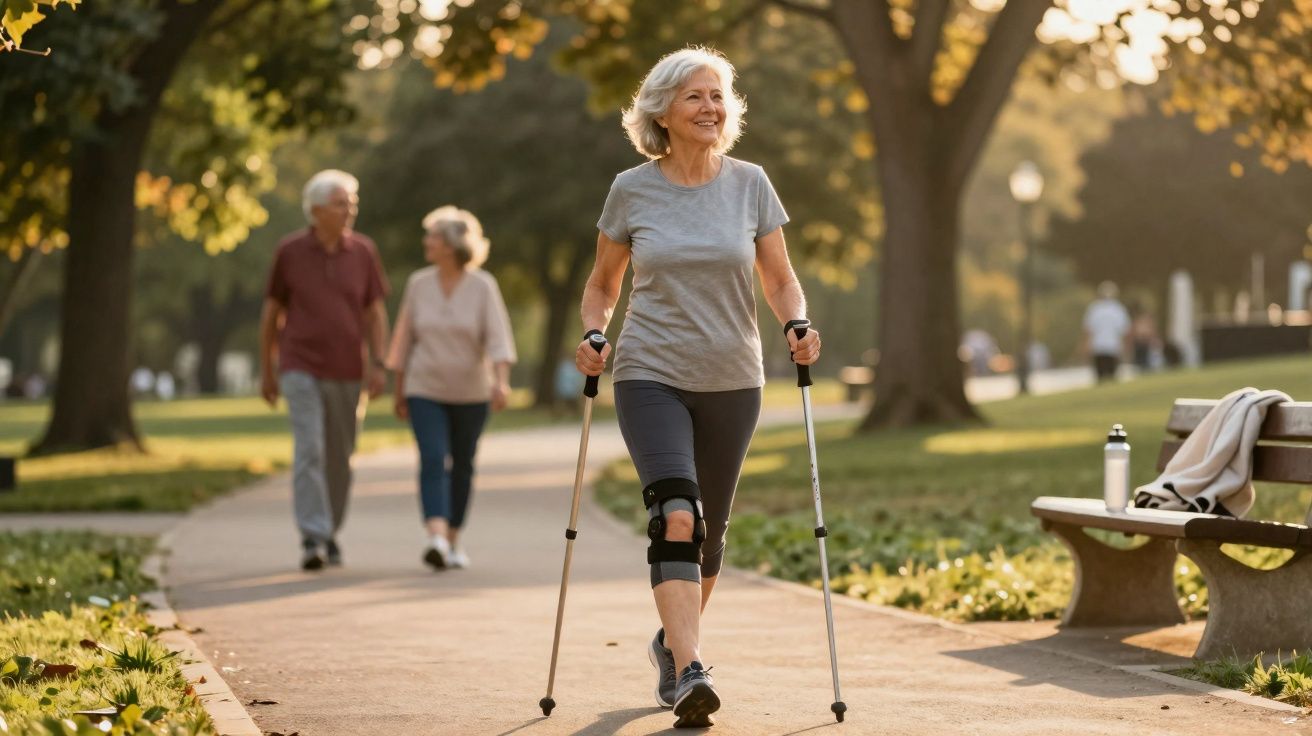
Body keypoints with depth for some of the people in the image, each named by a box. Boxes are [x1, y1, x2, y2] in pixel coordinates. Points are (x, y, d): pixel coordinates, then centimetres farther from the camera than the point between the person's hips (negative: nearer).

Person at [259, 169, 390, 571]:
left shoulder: (363, 251, 1)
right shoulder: (289, 251, -4)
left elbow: (376, 312, 3)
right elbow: (271, 313, 5)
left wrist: (378, 365, -8)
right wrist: (266, 371, 6)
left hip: (347, 372, 3)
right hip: (301, 369, -3)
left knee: (339, 458, 10)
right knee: (309, 450, -16)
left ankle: (330, 533, 28)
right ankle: (313, 540, -19)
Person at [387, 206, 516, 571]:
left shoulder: (483, 286, -8)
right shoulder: (419, 283, 0)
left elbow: (498, 338, -15)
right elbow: (405, 338, 7)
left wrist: (501, 381, -30)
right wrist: (399, 391, 10)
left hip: (470, 393, 0)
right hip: (425, 391, 0)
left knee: (462, 465, 10)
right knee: (432, 461, -15)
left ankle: (454, 540, 23)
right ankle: (436, 538, -28)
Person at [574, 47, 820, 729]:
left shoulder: (750, 184, 2)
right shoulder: (631, 190, -1)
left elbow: (780, 280, 8)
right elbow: (603, 283, 12)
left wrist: (797, 327, -12)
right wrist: (593, 335, -6)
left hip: (731, 382, 3)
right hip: (651, 375, -2)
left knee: (708, 532, 12)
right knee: (676, 517, -22)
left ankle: (672, 641, 37)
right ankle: (688, 673, -28)